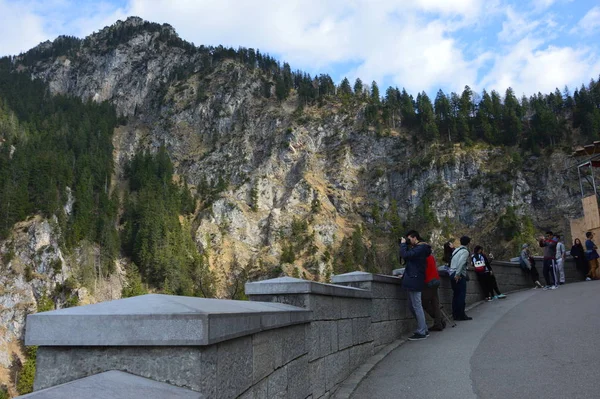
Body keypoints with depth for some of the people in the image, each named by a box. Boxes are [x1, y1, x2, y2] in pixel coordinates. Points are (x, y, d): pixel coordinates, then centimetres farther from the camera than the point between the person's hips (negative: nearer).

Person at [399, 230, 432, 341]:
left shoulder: (420, 248, -13)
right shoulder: (417, 248, 19)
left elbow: (405, 255, -23)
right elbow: (407, 257, 18)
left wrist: (403, 244, -8)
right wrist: (404, 245, 9)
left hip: (414, 281, -11)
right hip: (412, 280, 11)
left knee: (417, 306, -5)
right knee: (412, 306, 15)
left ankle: (421, 333, 2)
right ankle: (424, 329, 23)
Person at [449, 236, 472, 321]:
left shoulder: (455, 250, 17)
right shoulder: (465, 251, -7)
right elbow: (461, 263, -21)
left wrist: (454, 274, 14)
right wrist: (457, 274, -22)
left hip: (452, 274, 8)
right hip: (459, 275, -8)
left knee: (455, 295, 11)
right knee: (461, 295, -4)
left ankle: (455, 314, 14)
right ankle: (461, 315, -3)